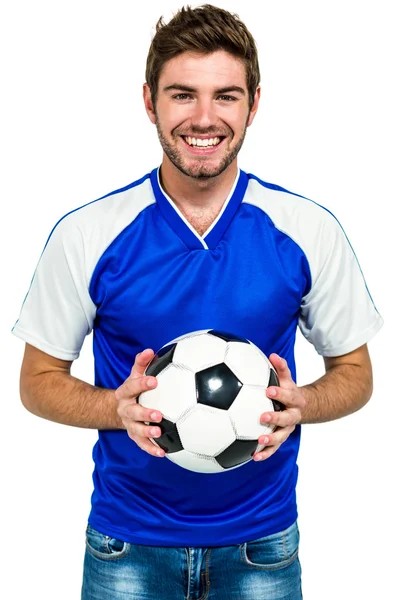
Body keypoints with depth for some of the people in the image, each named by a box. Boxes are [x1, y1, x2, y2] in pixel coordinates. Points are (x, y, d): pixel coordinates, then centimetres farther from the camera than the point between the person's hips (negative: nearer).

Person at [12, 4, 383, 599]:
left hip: (262, 544, 1)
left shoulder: (308, 231, -8)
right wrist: (118, 407, -20)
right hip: (127, 544, 0)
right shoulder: (85, 234, -9)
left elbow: (355, 372, 3)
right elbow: (39, 379, 0)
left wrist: (300, 404, -18)